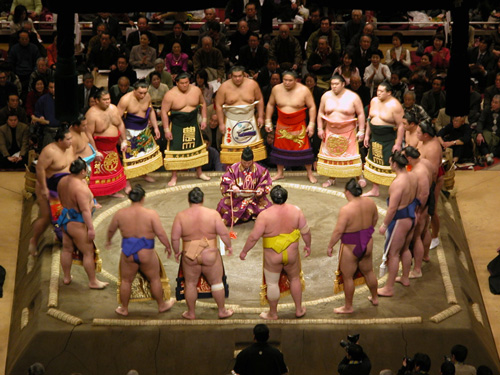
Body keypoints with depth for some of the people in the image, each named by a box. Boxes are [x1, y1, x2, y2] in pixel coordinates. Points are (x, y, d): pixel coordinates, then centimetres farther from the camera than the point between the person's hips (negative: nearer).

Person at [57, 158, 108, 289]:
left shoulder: (62, 181, 0)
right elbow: (85, 210, -27)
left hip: (65, 219, 9)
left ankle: (66, 277, 34)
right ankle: (93, 282, 12)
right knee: (88, 252, 4)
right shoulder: (80, 187, -27)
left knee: (67, 249, 21)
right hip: (77, 223, -9)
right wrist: (91, 228, -22)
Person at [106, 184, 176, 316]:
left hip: (128, 253, 2)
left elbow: (111, 230, 10)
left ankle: (124, 309, 28)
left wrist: (108, 240, 30)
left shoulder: (120, 213, -5)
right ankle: (162, 305, 32)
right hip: (146, 253, -2)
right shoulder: (151, 214, -14)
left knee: (126, 281, 18)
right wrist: (168, 246, 3)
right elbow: (160, 233, -14)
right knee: (155, 279, 18)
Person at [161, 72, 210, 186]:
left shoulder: (196, 90, -4)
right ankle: (174, 177, 8)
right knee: (175, 150, -3)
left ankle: (199, 172, 31)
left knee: (197, 147, 13)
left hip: (193, 124, 4)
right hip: (177, 125, -4)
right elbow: (164, 112, -13)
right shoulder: (170, 95, -17)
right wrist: (166, 129, -15)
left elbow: (202, 104, 12)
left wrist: (204, 119, 7)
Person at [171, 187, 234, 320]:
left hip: (190, 257, 0)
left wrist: (177, 252, 9)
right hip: (210, 256, 0)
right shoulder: (213, 214, -9)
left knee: (190, 284, 15)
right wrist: (229, 246, 9)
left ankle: (191, 313, 24)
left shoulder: (181, 216, -8)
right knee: (216, 282, 14)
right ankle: (222, 311, 23)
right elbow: (224, 233, -7)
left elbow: (175, 238, -6)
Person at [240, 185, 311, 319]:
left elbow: (253, 237, -15)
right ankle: (299, 310, 35)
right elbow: (305, 231, 0)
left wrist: (244, 251, 0)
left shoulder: (265, 215, -19)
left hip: (272, 257, -3)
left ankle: (273, 313, 28)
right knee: (295, 278, 25)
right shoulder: (296, 211, -10)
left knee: (272, 283, 14)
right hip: (292, 255, 3)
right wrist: (308, 245, 18)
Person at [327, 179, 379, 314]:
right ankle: (375, 298, 45)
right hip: (367, 244, 7)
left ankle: (348, 307, 24)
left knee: (347, 277, 11)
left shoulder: (346, 210, -28)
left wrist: (330, 246, -10)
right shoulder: (369, 203, -8)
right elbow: (375, 218, 10)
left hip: (350, 247, -7)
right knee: (368, 272, 27)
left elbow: (338, 231, -24)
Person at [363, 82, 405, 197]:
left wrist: (398, 144, -20)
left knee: (390, 166, -6)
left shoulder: (394, 105, -17)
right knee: (374, 163, 15)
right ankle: (375, 190, 28)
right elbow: (369, 118, 17)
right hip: (375, 139, 8)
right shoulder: (374, 101, 5)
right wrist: (367, 135, 15)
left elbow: (401, 125, -18)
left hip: (389, 140, -8)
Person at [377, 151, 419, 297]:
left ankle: (389, 288, 10)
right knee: (405, 249, 26)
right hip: (411, 218, 9)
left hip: (400, 221, -9)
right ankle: (405, 278, 43)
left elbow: (392, 208, -26)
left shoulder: (398, 183, -28)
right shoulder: (413, 177, -2)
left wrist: (384, 225, -16)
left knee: (393, 253, 2)